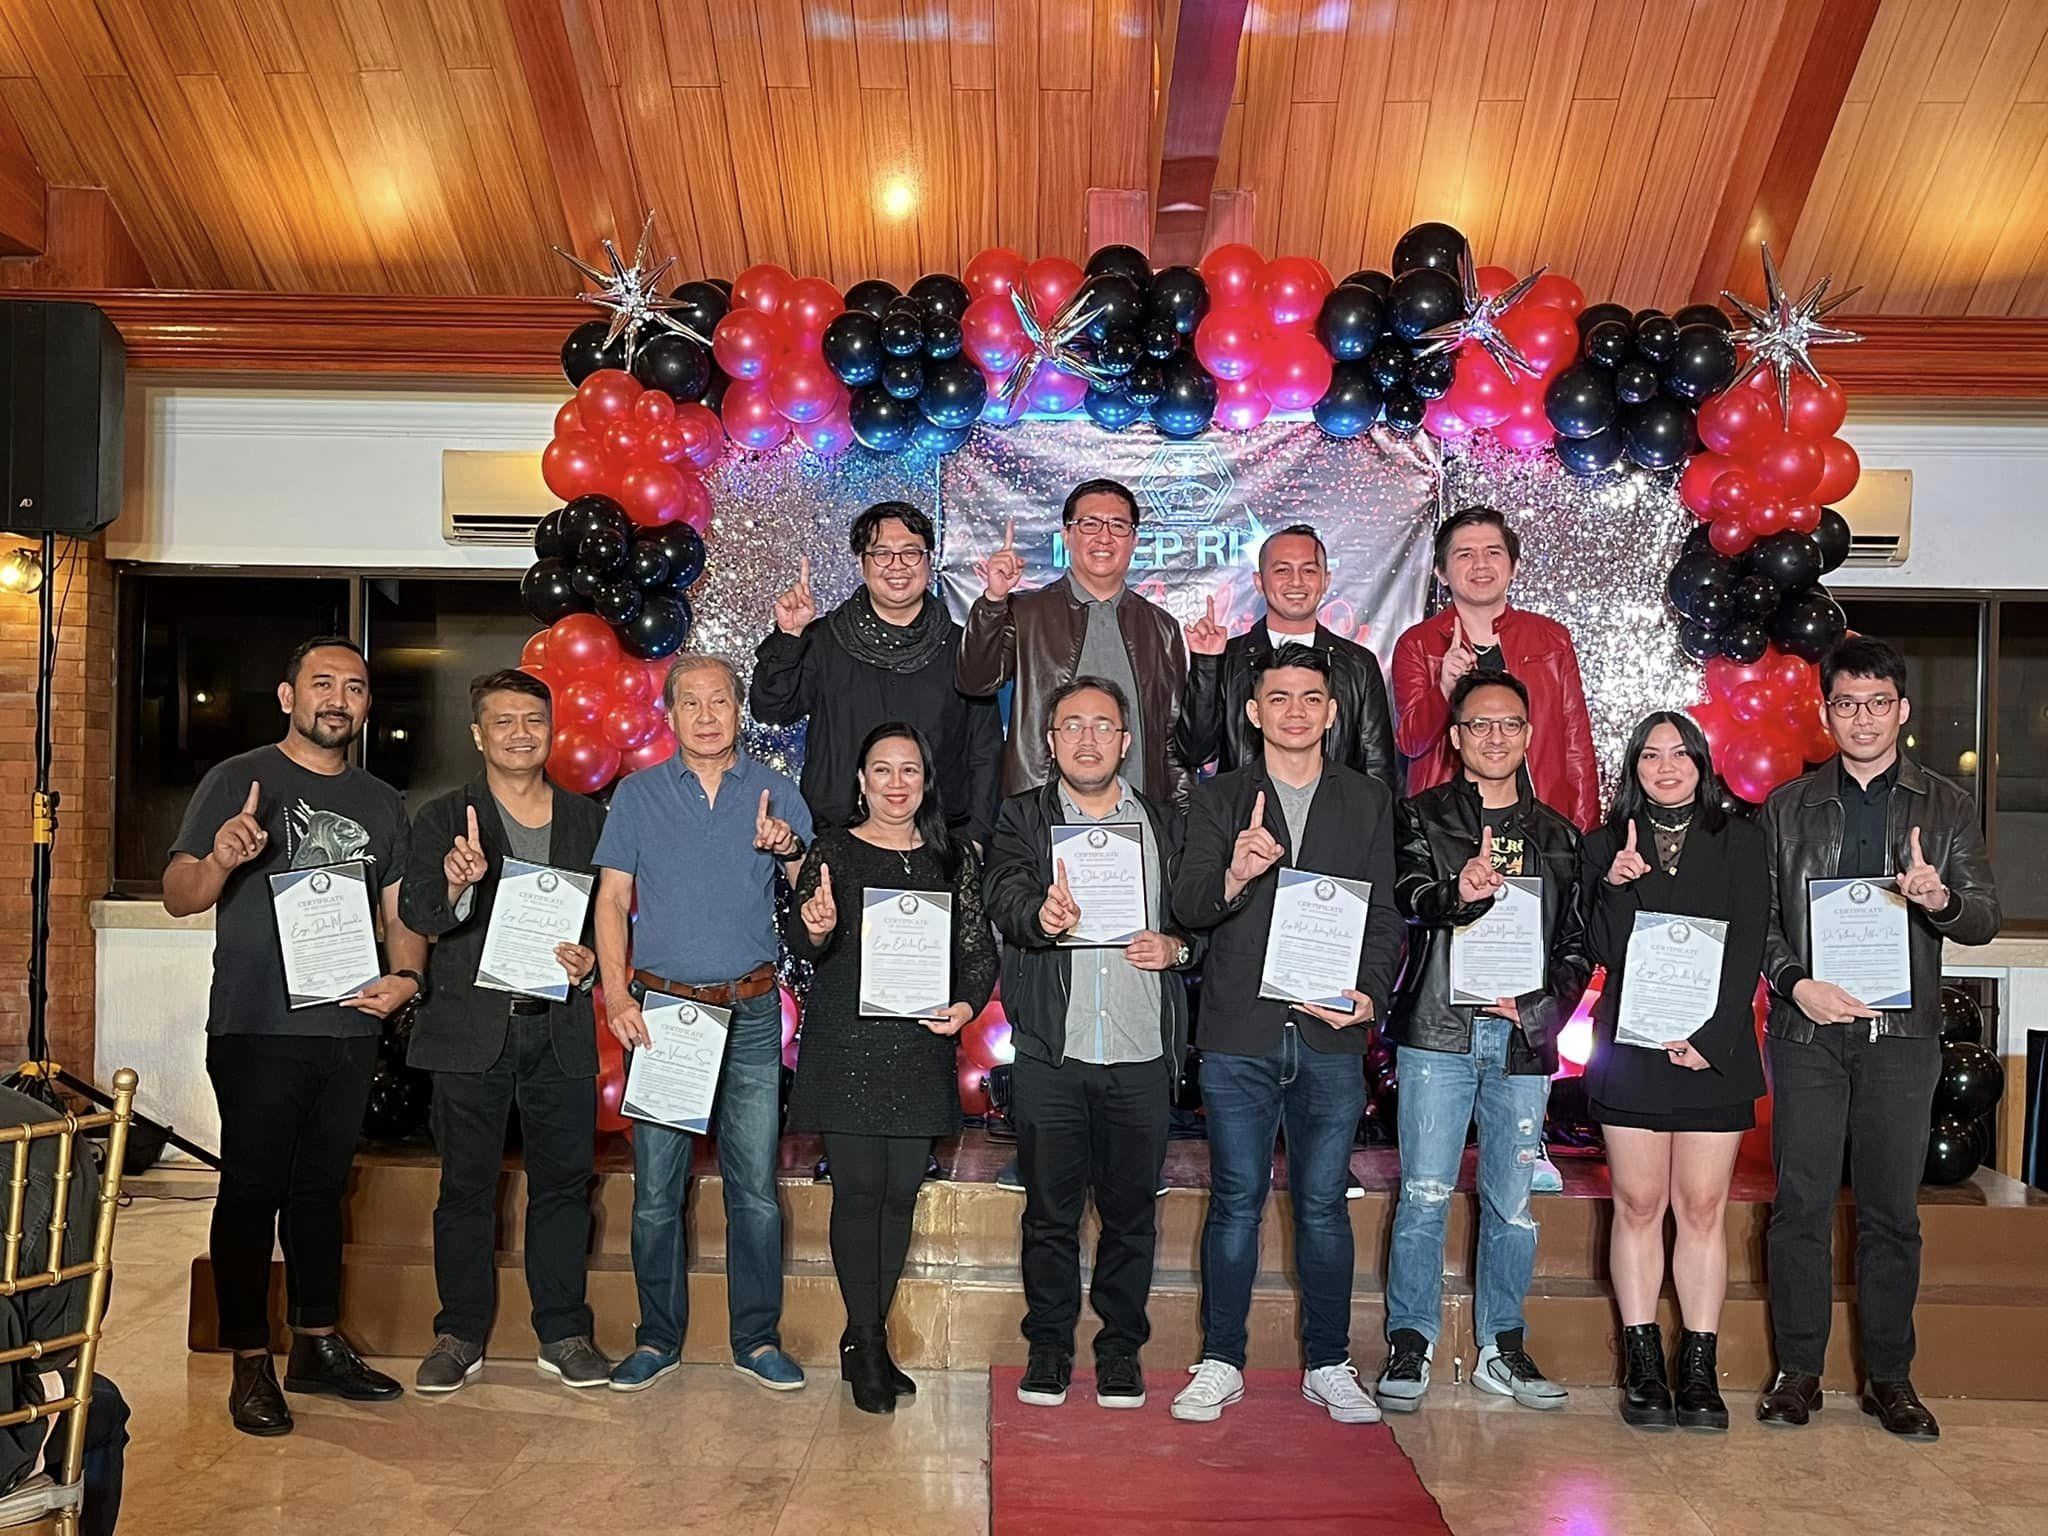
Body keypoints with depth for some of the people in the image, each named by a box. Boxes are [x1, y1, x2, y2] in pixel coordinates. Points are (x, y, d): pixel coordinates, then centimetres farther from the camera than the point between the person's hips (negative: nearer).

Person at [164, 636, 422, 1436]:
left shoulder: (382, 802, 13)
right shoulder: (237, 781, -2)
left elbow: (400, 912, 15)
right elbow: (178, 896, -8)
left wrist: (406, 976, -4)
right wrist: (221, 860, -29)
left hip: (349, 1028, 5)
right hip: (256, 1030, -4)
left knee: (321, 1188, 13)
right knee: (252, 1190, 0)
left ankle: (318, 1346, 23)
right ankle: (251, 1363, 10)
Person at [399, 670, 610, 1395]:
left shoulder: (588, 819, 10)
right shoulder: (444, 818, 1)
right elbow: (416, 914, -13)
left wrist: (591, 963, -9)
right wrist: (455, 882, -34)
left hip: (560, 1030, 2)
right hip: (471, 1029, -2)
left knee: (563, 1183, 8)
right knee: (466, 1187, 7)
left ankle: (564, 1334, 19)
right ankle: (460, 1336, 20)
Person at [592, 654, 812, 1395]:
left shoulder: (775, 792, 6)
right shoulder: (638, 794, 6)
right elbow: (612, 899, 4)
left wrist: (787, 850, -17)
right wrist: (616, 996, -6)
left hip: (751, 1012, 0)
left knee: (756, 1188, 2)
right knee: (656, 1188, 4)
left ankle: (758, 1339, 15)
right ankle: (658, 1338, 19)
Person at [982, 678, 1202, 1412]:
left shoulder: (1166, 825, 13)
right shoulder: (1022, 818, 6)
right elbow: (1005, 897, -12)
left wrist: (1175, 948, -6)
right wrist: (1041, 915, -34)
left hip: (1142, 1053, 1)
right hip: (1050, 1050, -1)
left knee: (1131, 1211, 8)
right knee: (1049, 1208, 7)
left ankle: (1121, 1348, 23)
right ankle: (1049, 1345, 22)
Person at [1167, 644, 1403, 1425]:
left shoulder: (1368, 801, 9)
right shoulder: (1218, 798, 5)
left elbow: (1385, 916, 8)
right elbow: (1186, 906, -6)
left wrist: (1370, 994, -8)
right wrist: (1232, 878, -28)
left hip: (1331, 1036, 1)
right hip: (1239, 1036, -1)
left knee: (1323, 1204, 8)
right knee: (1236, 1201, 5)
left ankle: (1328, 1365, 22)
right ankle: (1221, 1363, 18)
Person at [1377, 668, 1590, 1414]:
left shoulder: (1557, 836, 16)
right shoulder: (1423, 817, 5)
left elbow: (1577, 944, 14)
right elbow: (1407, 894, -14)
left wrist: (1539, 1006, -3)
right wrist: (1456, 893, -35)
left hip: (1523, 1036, 3)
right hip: (1439, 1028, -3)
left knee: (1514, 1203, 8)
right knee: (1425, 1194, -4)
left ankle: (1502, 1349, 21)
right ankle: (1410, 1345, 8)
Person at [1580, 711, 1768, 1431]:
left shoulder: (1739, 840, 8)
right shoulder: (1605, 845, 8)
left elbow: (1749, 947, 1)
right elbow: (1604, 953, 1)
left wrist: (1710, 1037, -9)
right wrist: (1615, 886, -17)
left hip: (1715, 1050, 0)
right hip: (1630, 1047, 0)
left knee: (1703, 1208, 2)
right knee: (1638, 1206, 3)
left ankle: (1699, 1370, 8)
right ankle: (1642, 1366, 10)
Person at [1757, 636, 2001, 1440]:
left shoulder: (1945, 807, 10)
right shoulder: (1787, 807, 9)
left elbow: (1985, 917, 2)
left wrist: (1942, 899, -21)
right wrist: (1796, 983, -12)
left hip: (1903, 1033, 0)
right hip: (1808, 1028, 0)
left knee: (1892, 1209, 5)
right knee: (1801, 1204, 2)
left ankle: (1889, 1375, 17)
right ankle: (1797, 1368, 12)